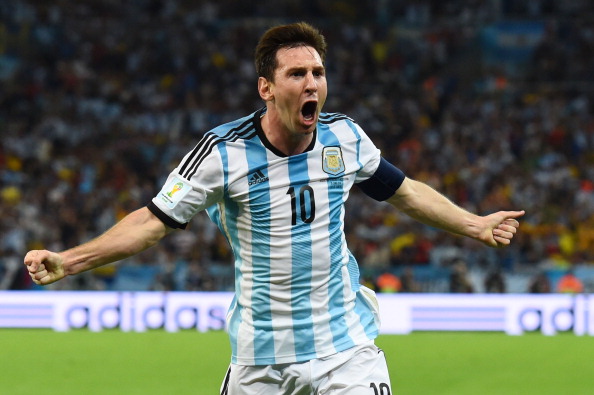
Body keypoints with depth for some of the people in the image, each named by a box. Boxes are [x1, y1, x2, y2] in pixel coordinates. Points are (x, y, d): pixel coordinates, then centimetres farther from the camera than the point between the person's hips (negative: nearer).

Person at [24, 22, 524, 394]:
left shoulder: (345, 136, -2)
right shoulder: (224, 152, -12)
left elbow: (405, 191, 16)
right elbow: (155, 221, -10)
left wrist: (476, 225, 20)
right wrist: (67, 261, -20)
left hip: (346, 347, 2)